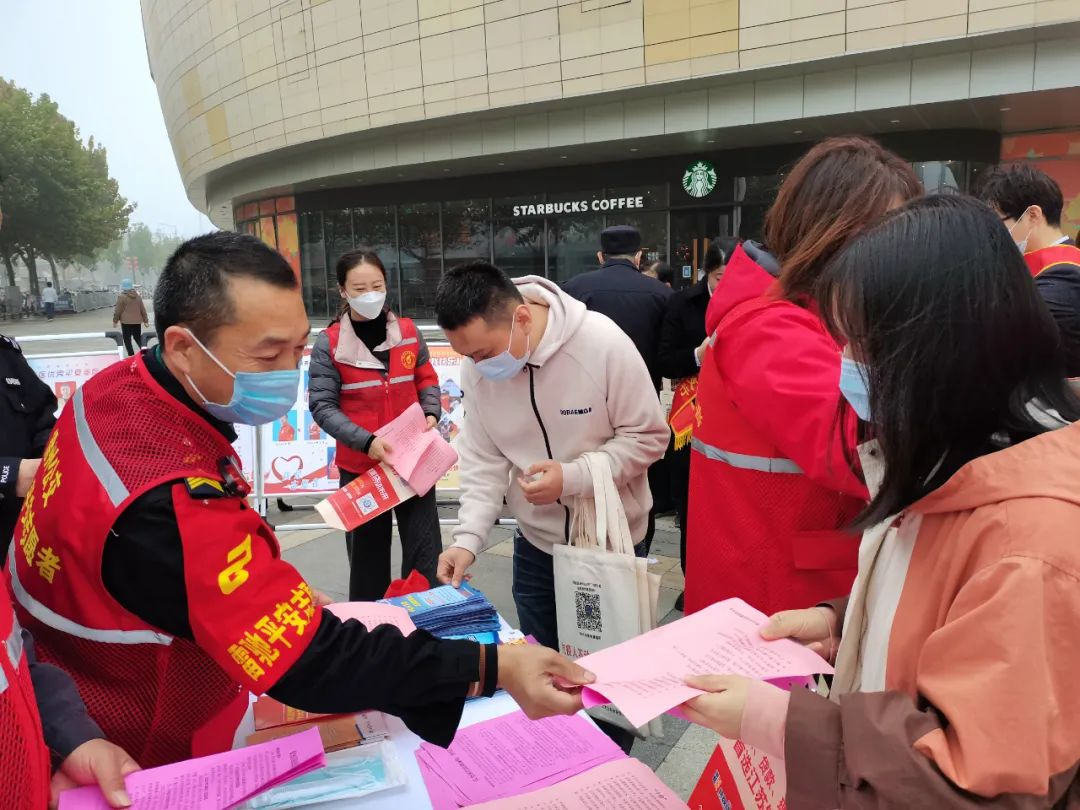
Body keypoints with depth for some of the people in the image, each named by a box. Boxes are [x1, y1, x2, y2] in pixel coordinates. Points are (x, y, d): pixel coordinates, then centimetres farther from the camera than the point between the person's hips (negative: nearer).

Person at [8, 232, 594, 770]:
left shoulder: (119, 387, -10)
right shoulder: (169, 506, -39)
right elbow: (309, 666, -36)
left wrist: (275, 592, 1)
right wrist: (491, 668, -37)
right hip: (139, 763, -8)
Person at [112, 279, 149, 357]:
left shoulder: (121, 297, -8)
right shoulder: (138, 296, 7)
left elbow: (118, 311, -6)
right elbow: (143, 310, 11)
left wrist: (115, 321, 5)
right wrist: (145, 320, 17)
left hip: (126, 321, -5)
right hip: (137, 321, 5)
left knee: (127, 339, 1)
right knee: (138, 338, 14)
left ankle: (131, 356, -2)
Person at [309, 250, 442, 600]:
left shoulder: (408, 331, 2)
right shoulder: (329, 344, -7)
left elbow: (427, 381, 11)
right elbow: (322, 406, -10)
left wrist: (431, 414, -9)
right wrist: (365, 441, -22)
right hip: (359, 464, -1)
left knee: (425, 550, 5)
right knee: (367, 553, 13)